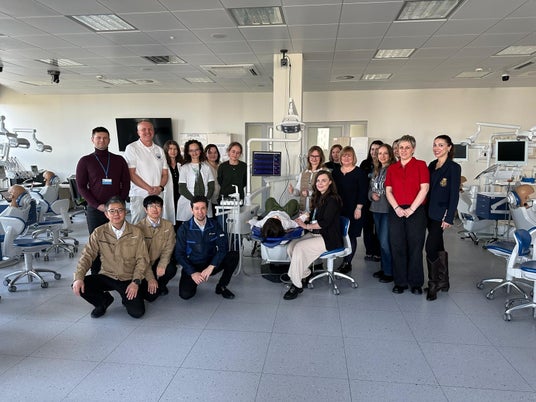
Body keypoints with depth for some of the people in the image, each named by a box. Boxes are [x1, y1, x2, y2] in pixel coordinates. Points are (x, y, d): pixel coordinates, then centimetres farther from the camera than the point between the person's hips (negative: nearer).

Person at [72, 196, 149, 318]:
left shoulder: (136, 232, -5)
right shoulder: (99, 233, -2)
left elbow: (142, 259, -4)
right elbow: (87, 255, -3)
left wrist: (136, 281, -14)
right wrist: (79, 277, -18)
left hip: (128, 279, -2)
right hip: (106, 276, 2)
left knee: (137, 312, -18)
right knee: (78, 286, -21)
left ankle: (127, 299, 20)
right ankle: (104, 300, 9)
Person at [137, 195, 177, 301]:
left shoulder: (168, 226, -5)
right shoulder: (139, 228, -13)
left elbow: (168, 249, -4)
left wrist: (162, 265, -23)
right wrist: (150, 278, -18)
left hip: (159, 261, 3)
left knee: (171, 269, -30)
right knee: (150, 295, -17)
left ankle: (160, 285, 5)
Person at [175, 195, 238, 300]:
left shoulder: (214, 225, -4)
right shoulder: (184, 229, -9)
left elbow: (223, 247, -12)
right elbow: (179, 254, -8)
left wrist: (210, 267, -24)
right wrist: (192, 273, -19)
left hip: (212, 264, 2)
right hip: (192, 266, -2)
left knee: (233, 255, -22)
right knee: (185, 294, -25)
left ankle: (221, 286, -1)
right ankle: (194, 280, 12)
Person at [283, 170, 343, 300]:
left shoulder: (332, 199, -12)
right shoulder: (319, 197, 15)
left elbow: (325, 222, -19)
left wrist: (306, 226, -10)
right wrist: (302, 219, 2)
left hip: (329, 239, -8)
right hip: (314, 234, 8)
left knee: (299, 248, -26)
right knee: (290, 246, -13)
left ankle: (296, 285, -16)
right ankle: (305, 274, 0)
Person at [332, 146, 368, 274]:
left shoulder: (359, 172, -3)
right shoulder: (336, 172, 12)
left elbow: (363, 191, -7)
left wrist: (359, 208, -13)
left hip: (353, 210, -4)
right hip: (338, 209, 5)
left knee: (351, 236, 0)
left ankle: (347, 262, 9)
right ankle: (345, 262, 14)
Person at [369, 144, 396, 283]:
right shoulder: (376, 170, 14)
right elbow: (370, 188, 20)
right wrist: (372, 195, 1)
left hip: (388, 210, -8)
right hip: (376, 209, 8)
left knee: (385, 241, -8)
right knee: (381, 240, 15)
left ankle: (389, 272, 6)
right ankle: (384, 268, 26)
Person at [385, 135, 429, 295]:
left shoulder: (420, 165, 3)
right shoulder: (392, 168, 12)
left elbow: (424, 188, -5)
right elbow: (388, 190, 7)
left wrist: (411, 209, -11)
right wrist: (396, 208, -7)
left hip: (416, 211, -3)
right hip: (396, 212, 3)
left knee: (415, 247, 2)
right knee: (397, 247, 5)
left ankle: (416, 283, 15)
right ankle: (400, 282, 17)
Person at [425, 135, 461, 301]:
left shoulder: (454, 167, -7)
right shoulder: (432, 165, 12)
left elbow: (454, 194, -11)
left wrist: (449, 218, -15)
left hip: (441, 214, -7)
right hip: (430, 212, 7)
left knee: (430, 248, -10)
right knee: (438, 247, 14)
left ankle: (433, 285, 3)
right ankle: (443, 281, 26)